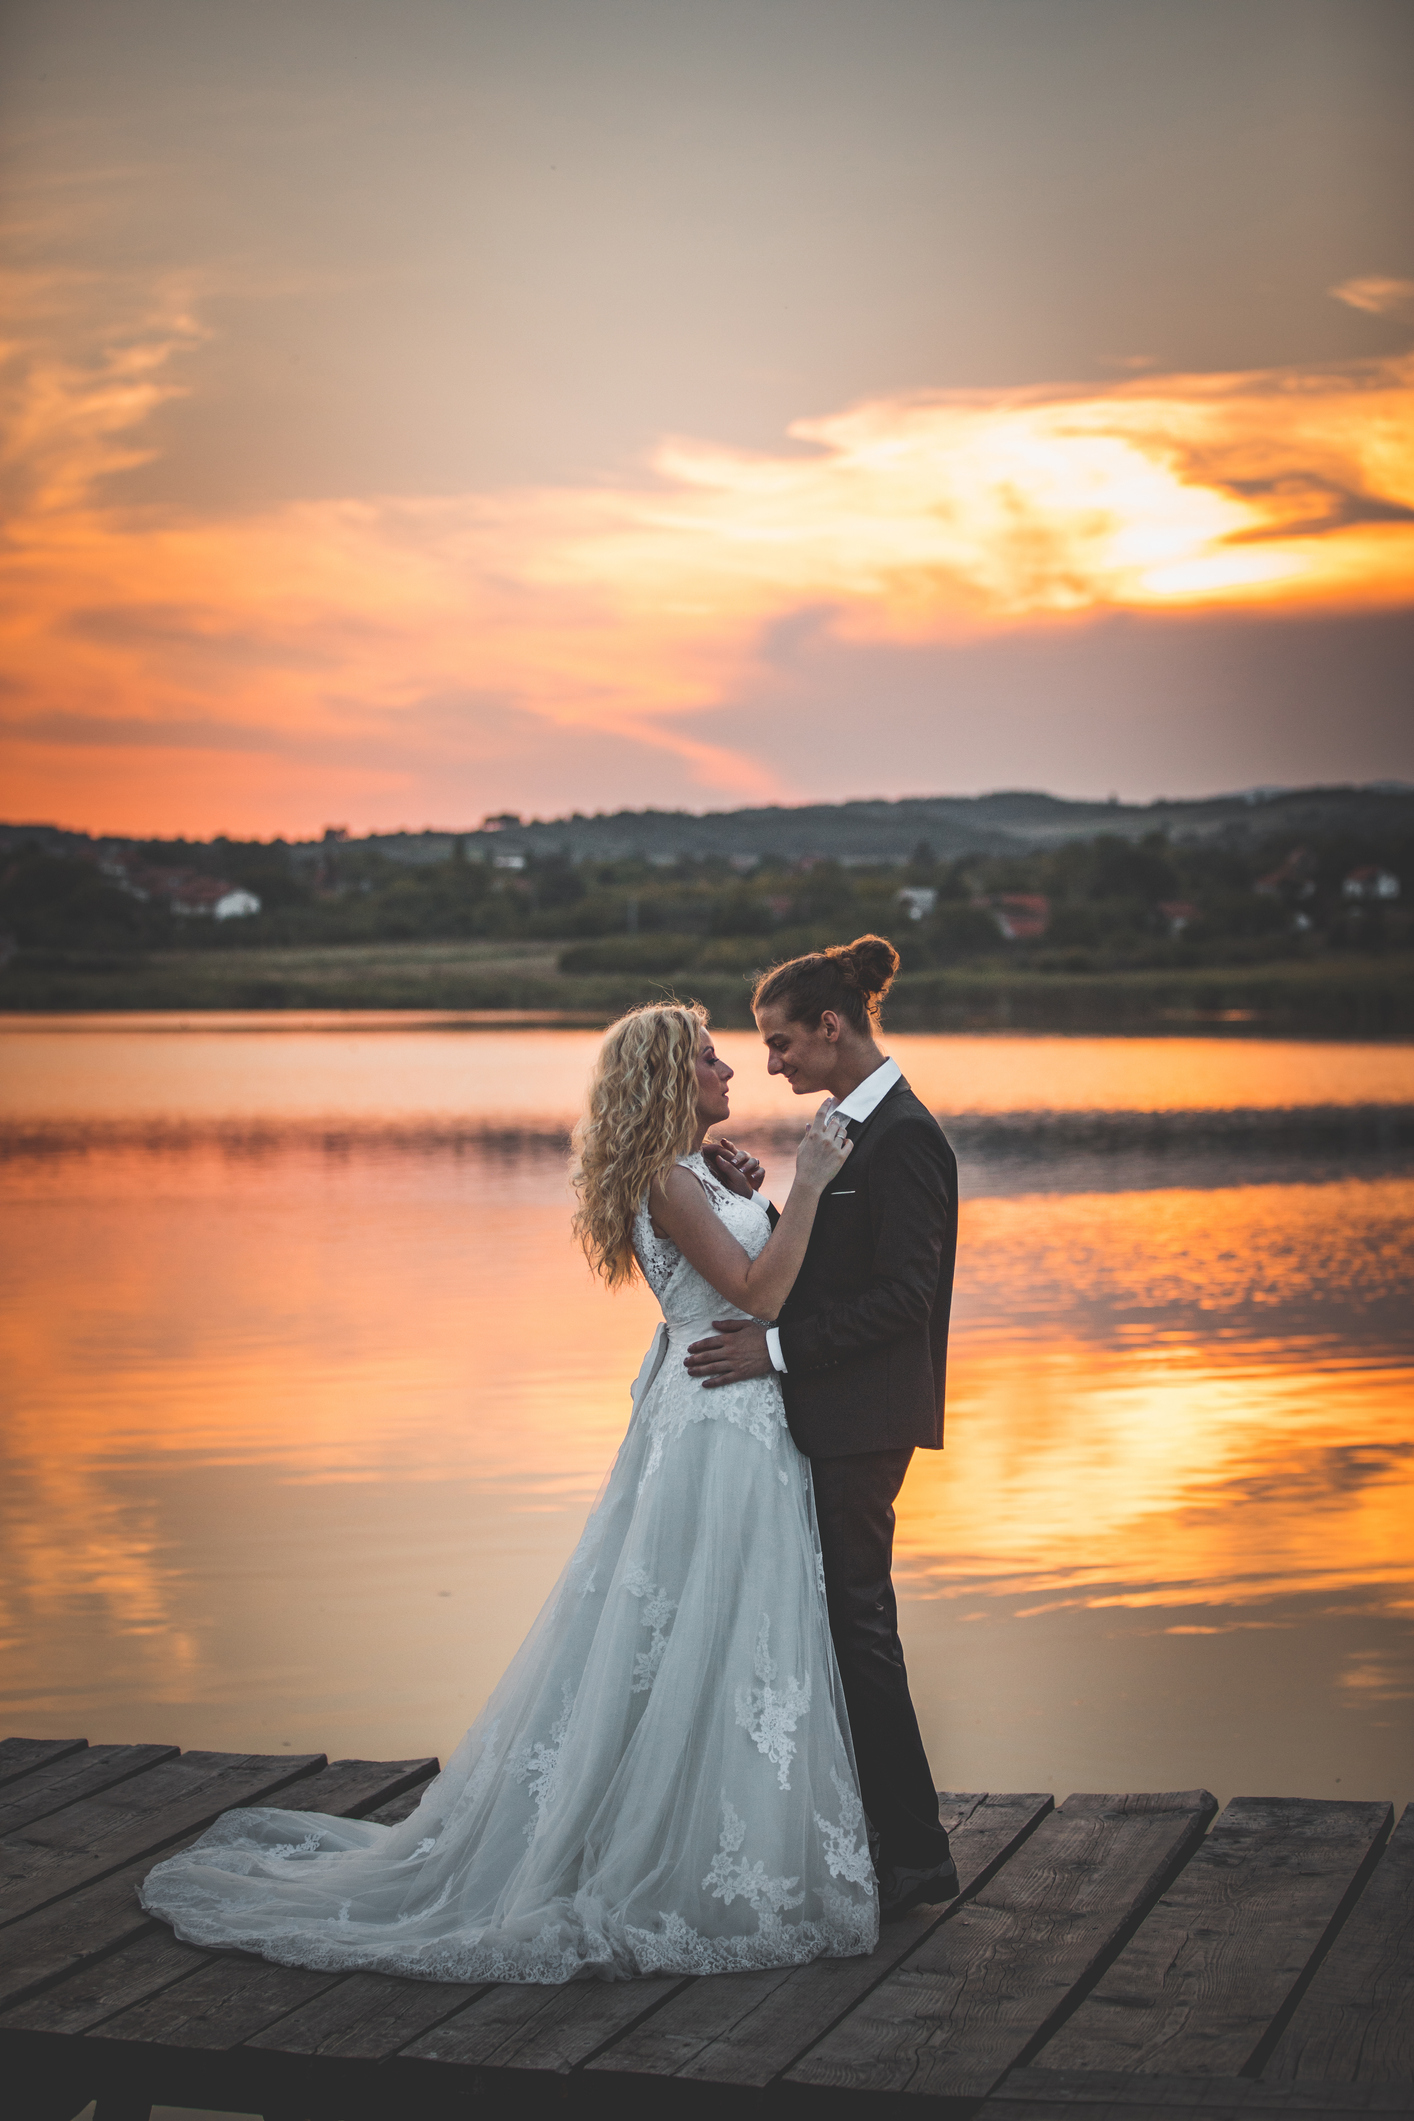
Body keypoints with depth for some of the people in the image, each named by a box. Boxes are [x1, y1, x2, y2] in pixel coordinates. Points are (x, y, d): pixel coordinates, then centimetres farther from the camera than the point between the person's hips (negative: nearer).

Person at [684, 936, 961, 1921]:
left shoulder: (903, 1136, -17)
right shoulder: (847, 1121, 13)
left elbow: (902, 1293, -21)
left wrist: (777, 1348, -21)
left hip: (863, 1415, -10)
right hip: (827, 1411, 10)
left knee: (857, 1617, -3)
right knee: (831, 1612, 14)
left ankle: (914, 1853, 7)